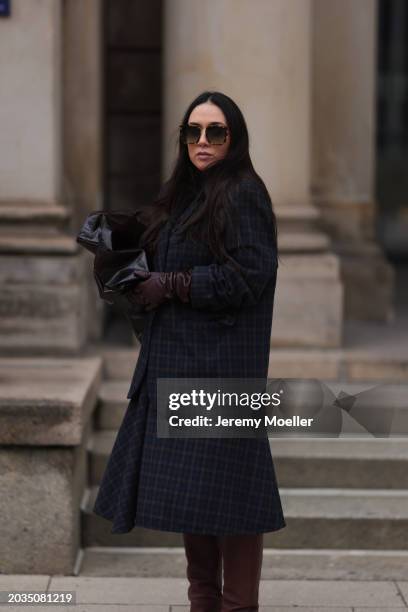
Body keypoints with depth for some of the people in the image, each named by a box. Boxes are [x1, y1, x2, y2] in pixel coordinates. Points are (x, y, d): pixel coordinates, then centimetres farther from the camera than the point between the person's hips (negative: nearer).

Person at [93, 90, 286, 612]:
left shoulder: (243, 196, -8)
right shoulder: (183, 195, 16)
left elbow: (248, 274, -17)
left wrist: (170, 285, -14)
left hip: (222, 363, -8)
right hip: (176, 361, 8)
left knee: (221, 487, -6)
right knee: (186, 488, 9)